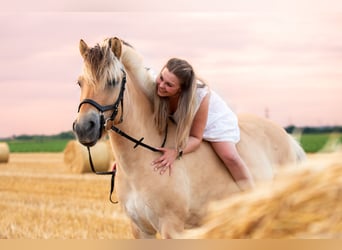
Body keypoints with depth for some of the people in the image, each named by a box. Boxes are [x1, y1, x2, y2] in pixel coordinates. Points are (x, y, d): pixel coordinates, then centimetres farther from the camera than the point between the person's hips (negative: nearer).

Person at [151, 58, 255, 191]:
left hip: (214, 119, -4)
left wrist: (176, 152, -46)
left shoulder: (200, 96, -40)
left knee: (230, 157, -19)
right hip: (179, 121, 4)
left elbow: (196, 137, -28)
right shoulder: (157, 86, -34)